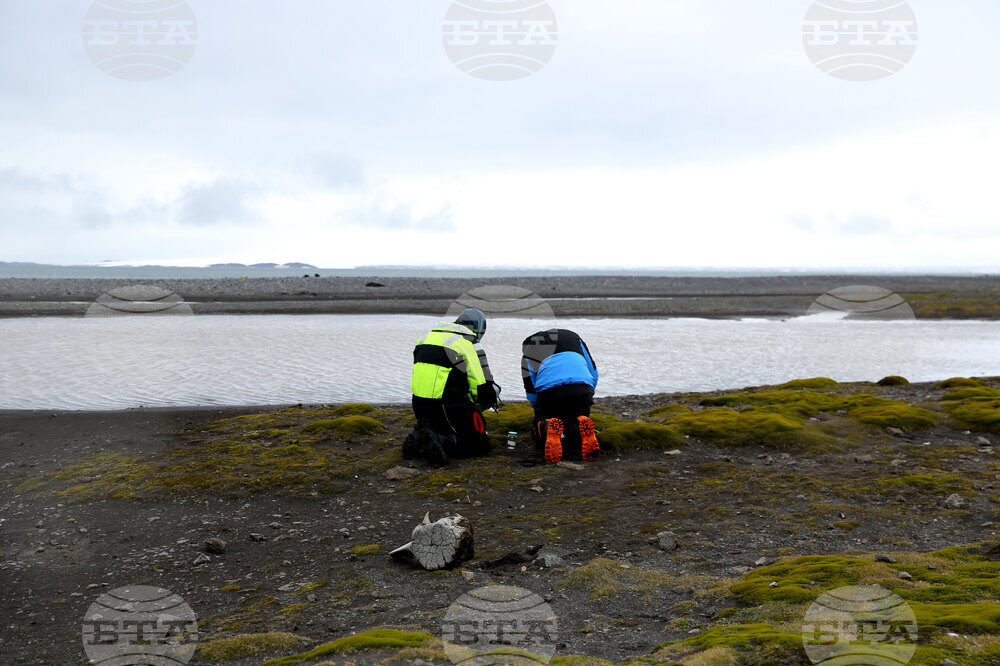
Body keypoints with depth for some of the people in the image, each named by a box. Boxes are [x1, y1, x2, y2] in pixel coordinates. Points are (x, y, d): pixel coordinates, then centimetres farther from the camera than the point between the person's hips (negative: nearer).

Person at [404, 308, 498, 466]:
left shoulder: (431, 335, 16)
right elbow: (486, 392, -7)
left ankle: (419, 437, -1)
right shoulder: (470, 345, -4)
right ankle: (440, 441, -20)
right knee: (481, 445, 5)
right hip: (451, 408, -7)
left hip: (419, 406, 7)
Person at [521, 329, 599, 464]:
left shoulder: (528, 350, 28)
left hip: (549, 388, -2)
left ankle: (548, 427, -18)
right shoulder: (574, 337, 34)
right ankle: (582, 425, -12)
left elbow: (530, 390, 23)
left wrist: (540, 412, 37)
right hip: (583, 387, 2)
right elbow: (594, 374, 30)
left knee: (538, 435, 19)